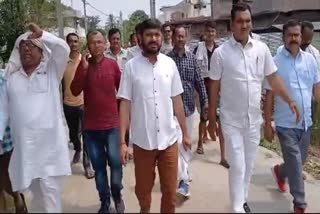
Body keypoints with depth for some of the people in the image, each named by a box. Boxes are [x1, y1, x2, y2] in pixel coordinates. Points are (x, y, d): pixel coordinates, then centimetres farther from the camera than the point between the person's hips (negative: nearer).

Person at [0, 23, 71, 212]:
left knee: (50, 188, 0)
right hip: (23, 144, 3)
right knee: (34, 188, 15)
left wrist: (42, 34, -20)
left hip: (49, 142, -3)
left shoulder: (51, 72, 2)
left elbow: (64, 49, -13)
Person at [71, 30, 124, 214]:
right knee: (98, 166, 9)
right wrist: (84, 67, -16)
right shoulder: (83, 65, 2)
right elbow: (75, 91, -9)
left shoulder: (113, 64, -2)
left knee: (115, 163, -3)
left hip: (112, 124, -1)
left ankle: (117, 196, 24)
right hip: (91, 126, 1)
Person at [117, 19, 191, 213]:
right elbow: (125, 104, -5)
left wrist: (185, 133, 9)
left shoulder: (170, 64, 0)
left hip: (169, 139, 1)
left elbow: (177, 101, 6)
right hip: (142, 141, -1)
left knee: (170, 190, 12)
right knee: (143, 189, 17)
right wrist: (122, 141, -8)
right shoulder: (131, 66, -6)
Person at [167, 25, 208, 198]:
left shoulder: (192, 58, 4)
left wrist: (205, 101, 0)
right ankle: (183, 179, -1)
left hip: (189, 106, 4)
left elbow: (199, 82, 7)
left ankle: (183, 172, 35)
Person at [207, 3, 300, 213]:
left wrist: (289, 101, -7)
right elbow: (214, 88, -5)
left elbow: (273, 78, 6)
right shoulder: (221, 53, -9)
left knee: (249, 164, 16)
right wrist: (211, 119, -2)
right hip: (232, 119, -3)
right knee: (237, 165, -1)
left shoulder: (262, 49, -1)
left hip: (254, 118, 4)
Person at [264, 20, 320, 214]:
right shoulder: (275, 62, -8)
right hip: (286, 123, -4)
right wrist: (267, 124, -6)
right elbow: (269, 96, -6)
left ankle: (280, 171, 50)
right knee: (295, 163, 0)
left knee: (299, 161, 19)